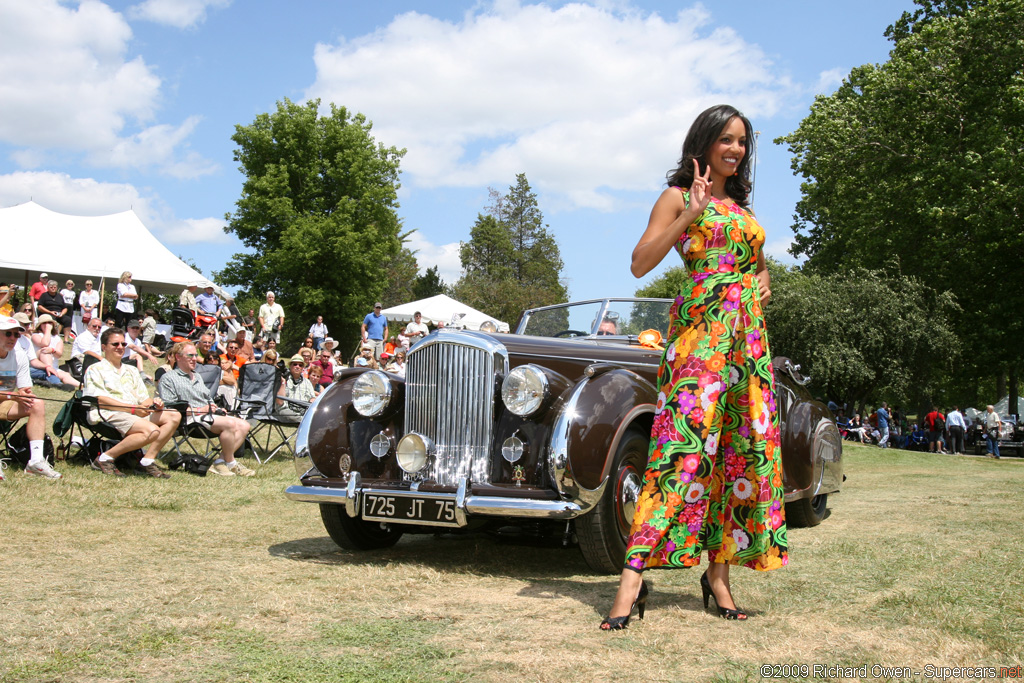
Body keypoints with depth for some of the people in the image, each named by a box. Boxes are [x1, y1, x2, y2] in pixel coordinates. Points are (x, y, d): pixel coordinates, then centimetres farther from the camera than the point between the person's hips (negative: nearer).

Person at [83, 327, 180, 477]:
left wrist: (154, 403, -5)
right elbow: (100, 400, -7)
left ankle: (148, 460, -17)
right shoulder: (95, 369, 8)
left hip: (137, 414, 7)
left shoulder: (131, 371, 29)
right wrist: (133, 409, -16)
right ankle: (105, 458, -20)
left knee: (174, 416, -14)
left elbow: (143, 398, 21)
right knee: (152, 430, -32)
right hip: (109, 414, -7)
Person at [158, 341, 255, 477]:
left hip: (208, 415, 9)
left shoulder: (197, 377, 30)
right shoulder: (168, 378, 2)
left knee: (243, 425, -13)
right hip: (190, 418, -9)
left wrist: (213, 407, 8)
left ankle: (220, 461, -18)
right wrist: (198, 410, -14)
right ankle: (231, 464, -16)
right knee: (230, 423, -30)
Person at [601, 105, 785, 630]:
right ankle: (634, 575, -21)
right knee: (684, 442, -19)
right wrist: (692, 212, -12)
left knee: (741, 448, 2)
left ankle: (719, 574, 8)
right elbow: (640, 263, -7)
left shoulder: (741, 206, 23)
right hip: (701, 326, -7)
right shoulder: (679, 196, 5)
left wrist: (763, 282, 12)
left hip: (749, 334, 7)